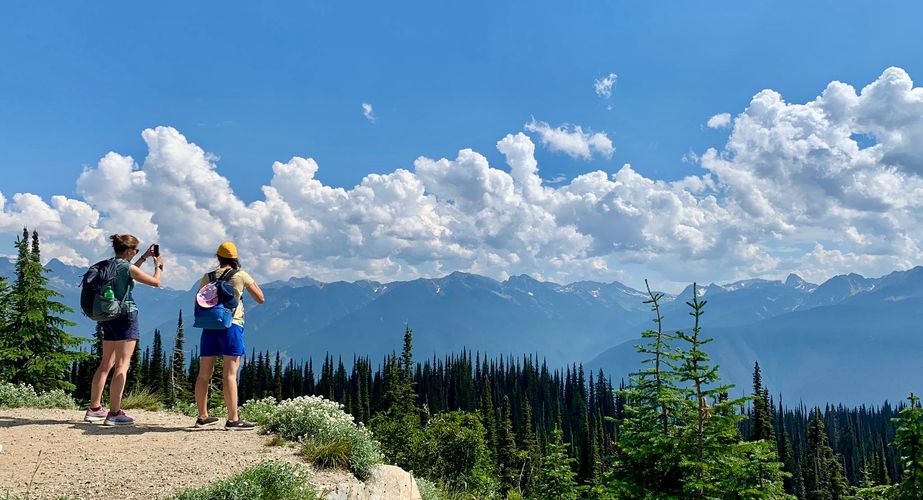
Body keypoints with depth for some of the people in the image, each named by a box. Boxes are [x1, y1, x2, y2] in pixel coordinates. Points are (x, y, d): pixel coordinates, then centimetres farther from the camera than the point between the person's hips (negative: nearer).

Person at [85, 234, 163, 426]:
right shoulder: (128, 267, -13)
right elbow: (156, 282, -5)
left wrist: (144, 257, 32)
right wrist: (159, 265, 12)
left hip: (107, 316, 8)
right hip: (126, 316, -8)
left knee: (106, 363, 15)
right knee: (122, 365, -7)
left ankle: (94, 409, 20)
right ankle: (114, 413, -10)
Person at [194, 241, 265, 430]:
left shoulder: (208, 277, 8)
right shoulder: (241, 275, -1)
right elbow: (260, 298, 5)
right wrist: (251, 282, 20)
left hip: (209, 327, 4)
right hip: (231, 326, -4)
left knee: (204, 374, 10)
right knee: (230, 375, -7)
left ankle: (203, 417, 20)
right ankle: (233, 419, -9)